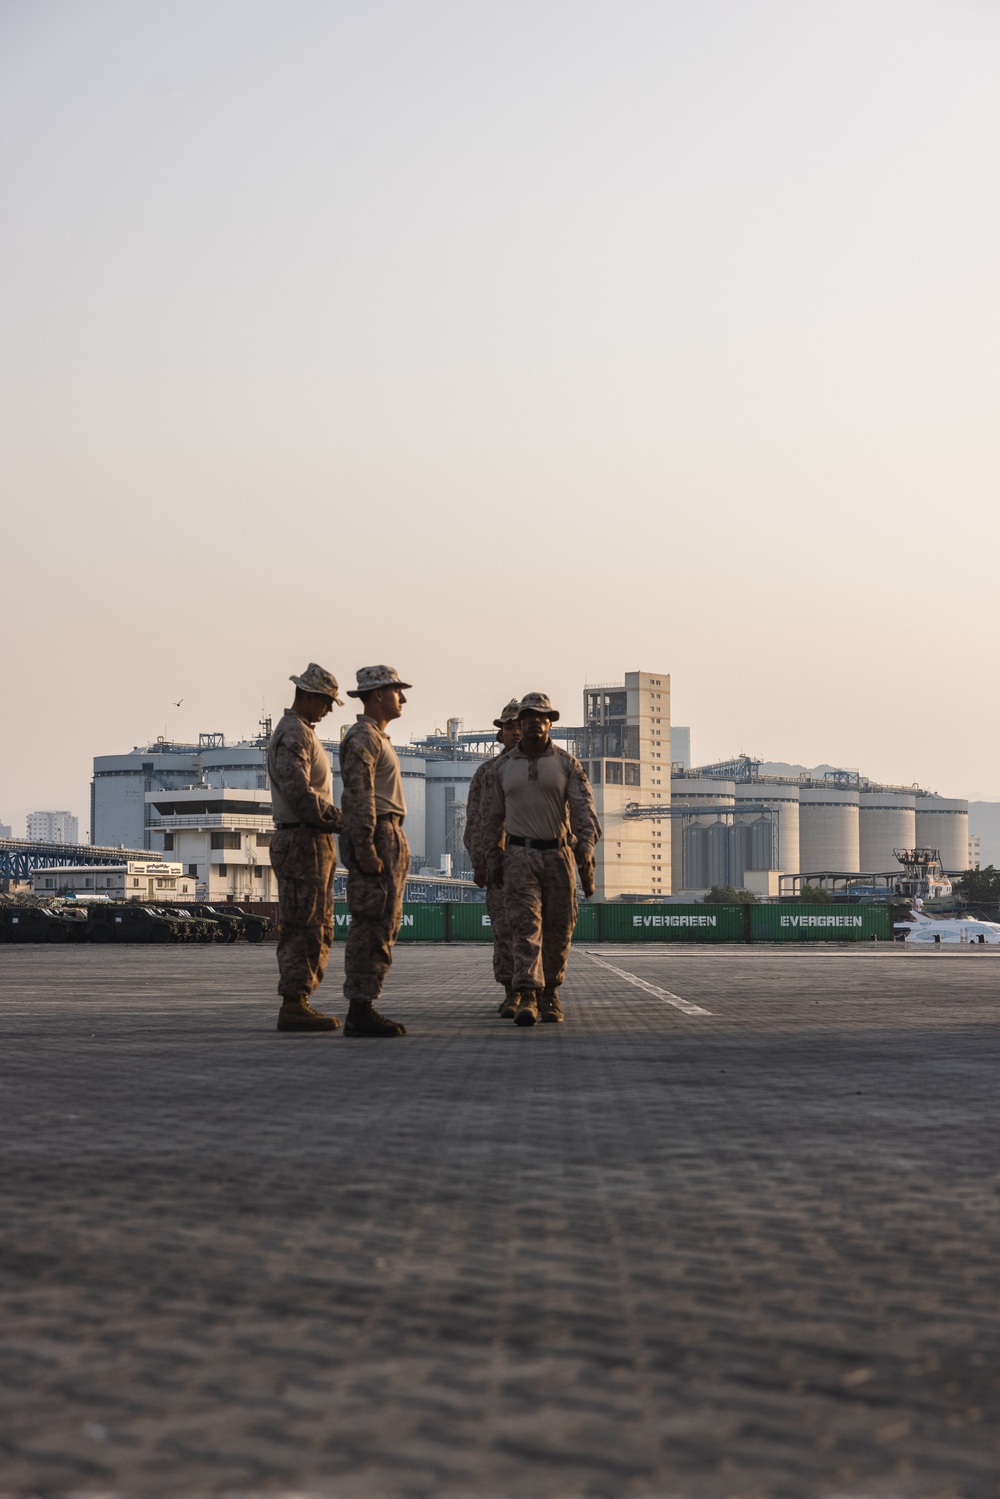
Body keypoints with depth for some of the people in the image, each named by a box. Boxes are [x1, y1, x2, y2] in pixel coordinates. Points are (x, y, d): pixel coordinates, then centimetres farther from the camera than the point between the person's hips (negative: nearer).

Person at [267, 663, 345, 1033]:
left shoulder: (302, 733, 21)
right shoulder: (293, 734, -13)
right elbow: (297, 792, -23)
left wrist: (336, 820, 12)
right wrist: (339, 820, -17)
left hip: (313, 842, 11)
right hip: (303, 841, -11)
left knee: (319, 929, 12)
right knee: (302, 928, -9)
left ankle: (299, 1004, 15)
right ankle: (293, 1006, -8)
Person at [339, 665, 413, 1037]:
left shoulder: (377, 738, 22)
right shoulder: (361, 737, -10)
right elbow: (359, 797, -18)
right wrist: (366, 850, -24)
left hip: (390, 838, 11)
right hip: (375, 837, -11)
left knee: (383, 927, 10)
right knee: (371, 927, -11)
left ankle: (364, 1009, 12)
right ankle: (360, 1011, -11)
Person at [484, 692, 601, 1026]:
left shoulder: (567, 764, 1)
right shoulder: (503, 767, 6)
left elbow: (584, 808, -9)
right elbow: (495, 816, 14)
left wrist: (586, 849, -25)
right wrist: (493, 860, 9)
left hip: (559, 856, 1)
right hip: (519, 857, 0)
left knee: (557, 929, 5)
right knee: (525, 925, -13)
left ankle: (550, 993, 22)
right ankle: (526, 998, -21)